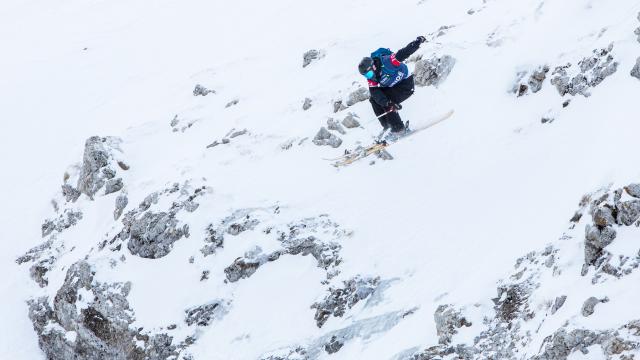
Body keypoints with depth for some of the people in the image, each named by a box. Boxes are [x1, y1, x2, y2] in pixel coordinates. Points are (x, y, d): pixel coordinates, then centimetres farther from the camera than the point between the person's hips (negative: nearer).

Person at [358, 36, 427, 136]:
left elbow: (402, 54, -33)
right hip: (392, 87, 8)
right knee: (374, 99, -1)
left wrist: (417, 42, -44)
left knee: (387, 100, -23)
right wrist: (387, 103, -39)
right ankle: (386, 126, 4)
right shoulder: (371, 77, -11)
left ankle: (398, 128, -14)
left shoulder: (386, 62, -31)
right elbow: (375, 92, -22)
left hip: (406, 85, -8)